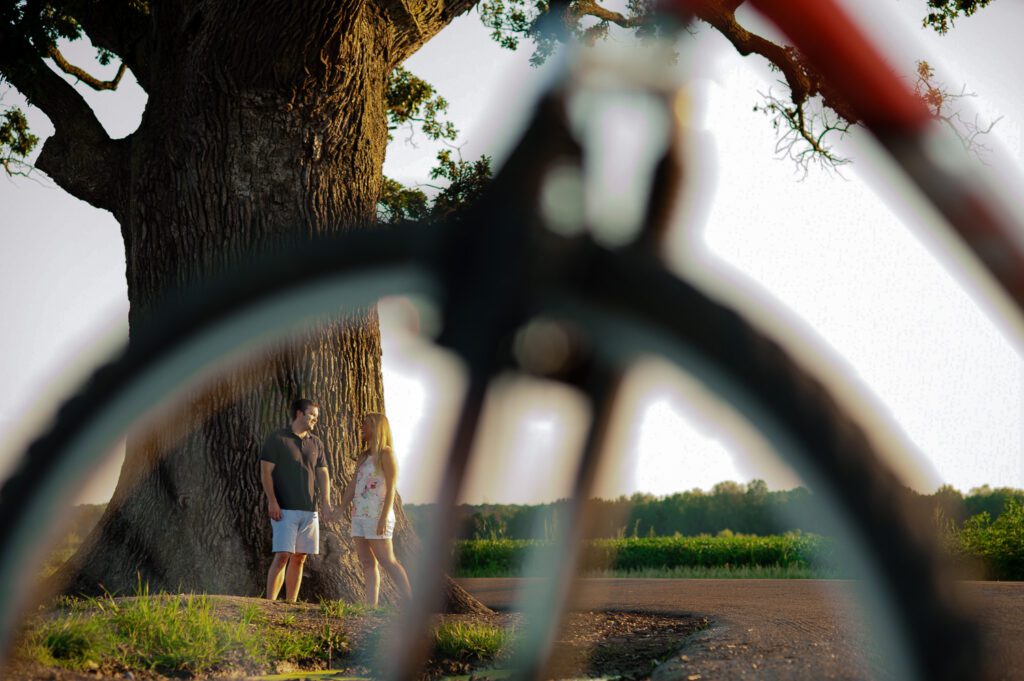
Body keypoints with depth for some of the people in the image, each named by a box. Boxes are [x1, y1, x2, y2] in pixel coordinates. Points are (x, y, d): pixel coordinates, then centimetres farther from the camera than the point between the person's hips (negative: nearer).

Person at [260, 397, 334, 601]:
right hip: (284, 509, -6)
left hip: (309, 509, 6)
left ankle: (291, 603, 10)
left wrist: (326, 502, 0)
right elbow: (265, 472, -5)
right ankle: (270, 603, -11)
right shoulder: (277, 439, -1)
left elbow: (323, 474, 14)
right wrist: (272, 501, -14)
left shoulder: (316, 443, 15)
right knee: (282, 555, -13)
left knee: (300, 558, 5)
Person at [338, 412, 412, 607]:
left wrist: (384, 517, -19)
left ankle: (411, 604, -7)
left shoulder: (386, 453, -4)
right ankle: (371, 606, 2)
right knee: (367, 563, 3)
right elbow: (352, 487, 18)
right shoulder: (363, 457, 19)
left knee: (387, 561, -9)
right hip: (359, 515, 8)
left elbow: (391, 488, -11)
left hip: (377, 515, -8)